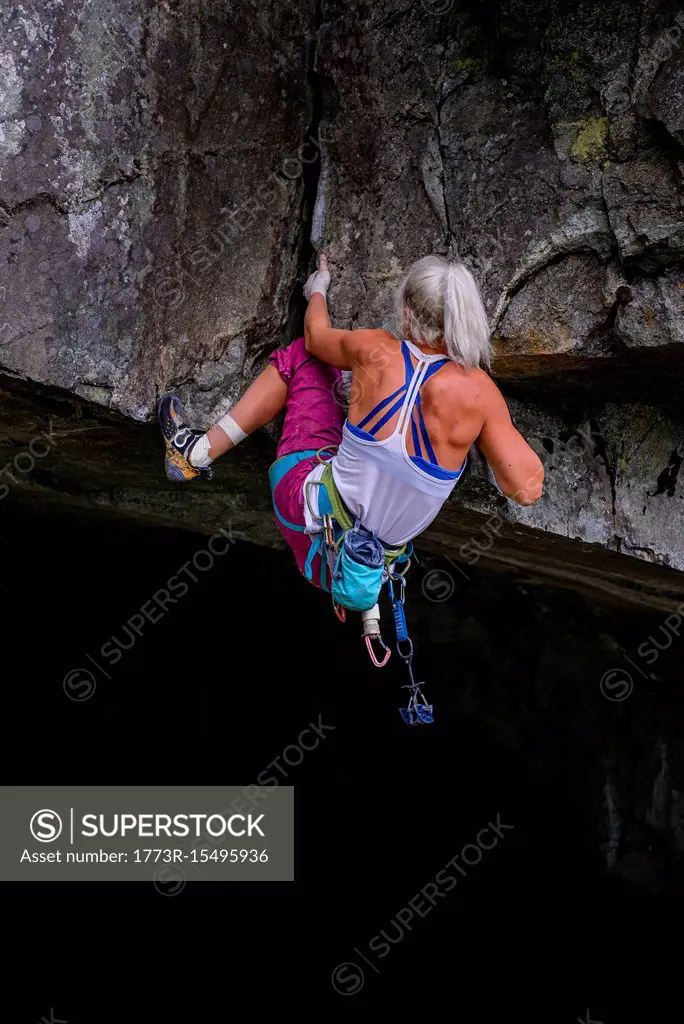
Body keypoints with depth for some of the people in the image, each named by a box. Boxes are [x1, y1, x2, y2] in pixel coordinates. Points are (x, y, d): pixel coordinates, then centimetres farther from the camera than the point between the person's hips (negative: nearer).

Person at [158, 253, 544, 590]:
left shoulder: (376, 351, -19)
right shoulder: (478, 391, -21)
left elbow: (316, 336, 5)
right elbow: (528, 489, -18)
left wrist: (317, 290, 27)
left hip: (310, 513, -1)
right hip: (380, 550, 2)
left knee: (303, 353, 12)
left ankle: (201, 452, 25)